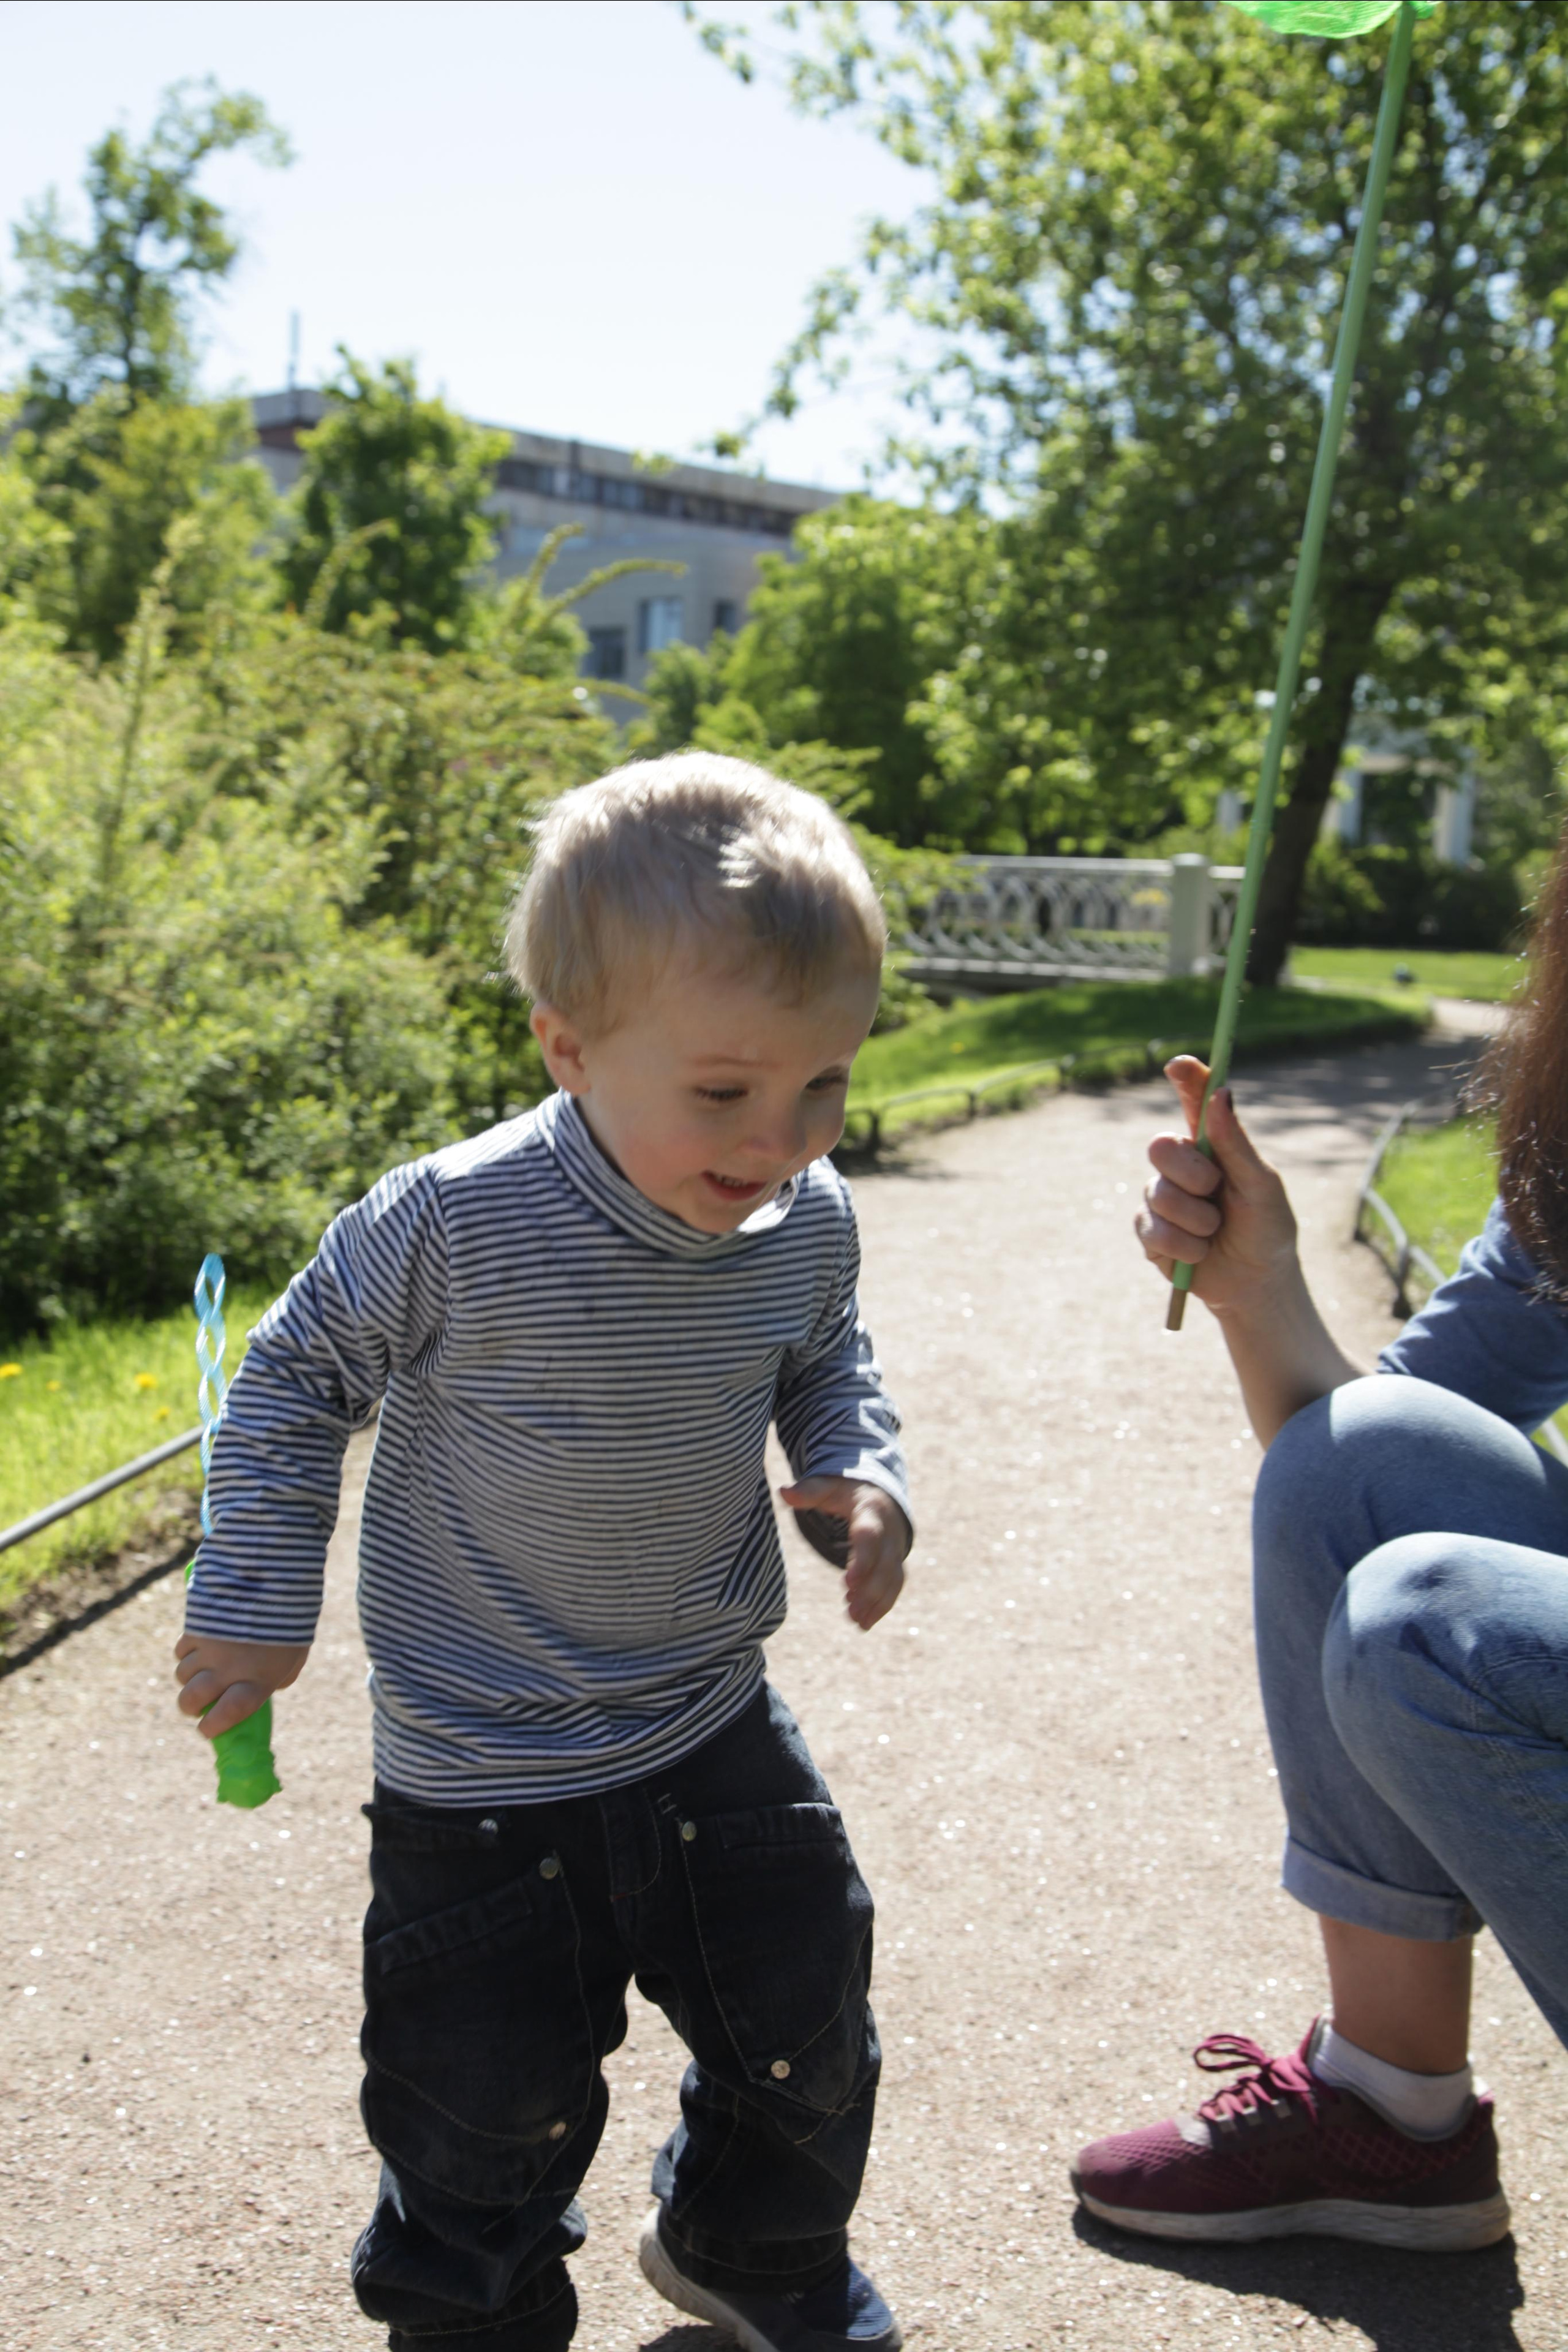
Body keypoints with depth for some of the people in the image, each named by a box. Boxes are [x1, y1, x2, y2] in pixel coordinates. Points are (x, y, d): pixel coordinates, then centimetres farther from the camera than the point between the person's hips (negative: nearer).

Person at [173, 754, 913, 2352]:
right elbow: (296, 1379, -9)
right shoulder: (456, 1228, -26)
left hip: (715, 1732, 5)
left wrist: (860, 1476, -8)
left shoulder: (806, 1219, -11)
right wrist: (254, 1603, -6)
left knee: (806, 2034, 19)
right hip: (482, 1770, -4)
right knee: (489, 2110, 9)